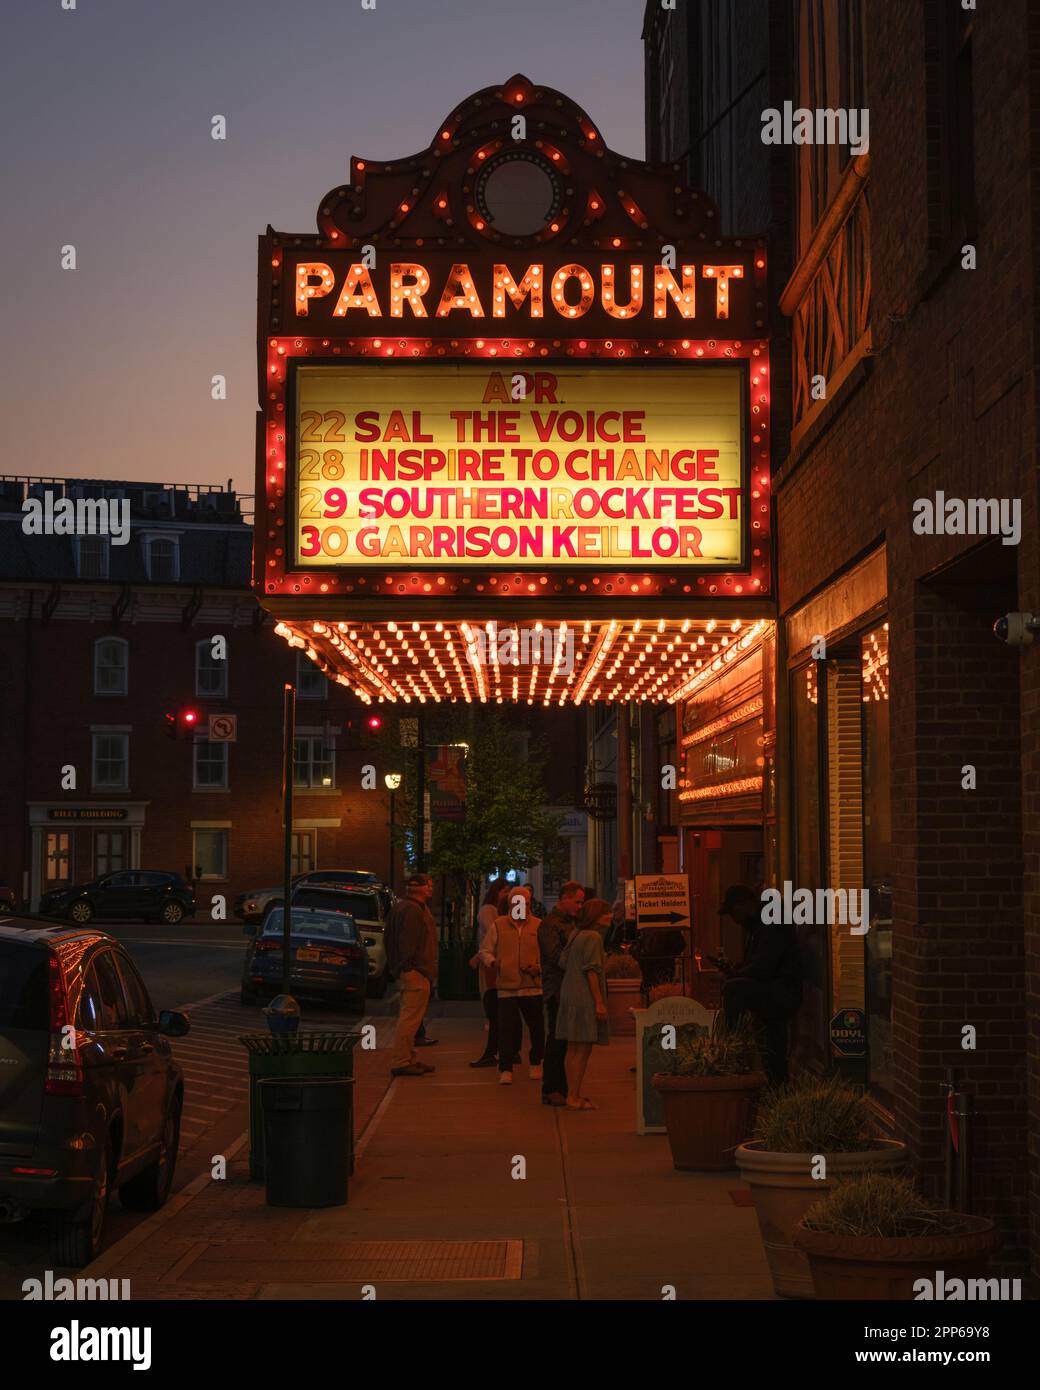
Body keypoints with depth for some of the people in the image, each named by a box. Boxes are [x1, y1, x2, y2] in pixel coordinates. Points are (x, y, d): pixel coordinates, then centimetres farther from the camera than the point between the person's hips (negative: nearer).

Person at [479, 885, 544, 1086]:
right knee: (507, 1028, -7)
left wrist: (539, 967, -9)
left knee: (536, 1028, 9)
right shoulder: (498, 925, 6)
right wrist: (493, 962, -6)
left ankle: (536, 1064, 30)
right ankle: (505, 1070, 0)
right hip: (507, 987, -1)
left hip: (533, 987, 1)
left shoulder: (538, 926, 5)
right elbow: (484, 952, 13)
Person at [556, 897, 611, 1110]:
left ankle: (573, 1094, 21)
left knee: (574, 1050, 15)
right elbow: (591, 970, -17)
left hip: (570, 995, 10)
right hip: (584, 998, -10)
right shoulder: (593, 937, -12)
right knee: (582, 1050, -6)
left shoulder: (576, 935, 14)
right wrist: (599, 1002, -17)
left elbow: (563, 961, 11)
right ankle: (574, 1098, -6)